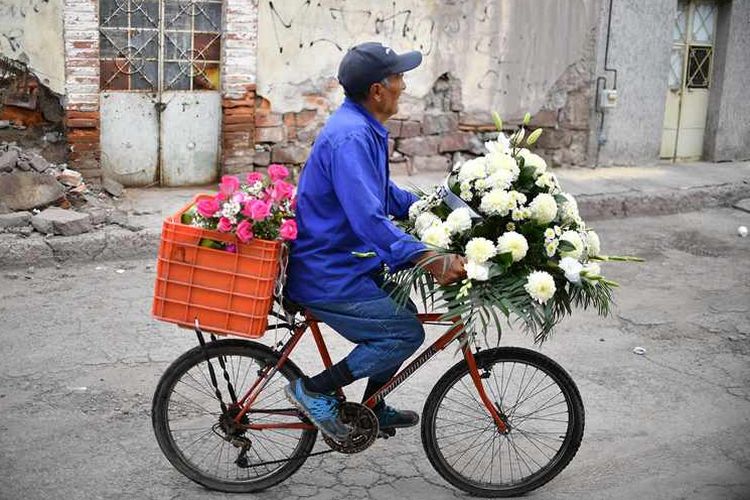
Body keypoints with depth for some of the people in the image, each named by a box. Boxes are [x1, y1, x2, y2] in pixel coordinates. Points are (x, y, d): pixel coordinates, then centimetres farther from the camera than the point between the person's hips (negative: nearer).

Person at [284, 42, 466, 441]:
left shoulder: (364, 128, 11)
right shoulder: (350, 137, -24)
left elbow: (383, 193, 25)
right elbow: (368, 218, -33)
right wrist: (430, 259, -36)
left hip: (339, 263, 11)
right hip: (327, 277, -11)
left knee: (398, 320, 20)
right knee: (406, 333, -10)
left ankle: (372, 409, 34)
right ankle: (314, 390, -1)